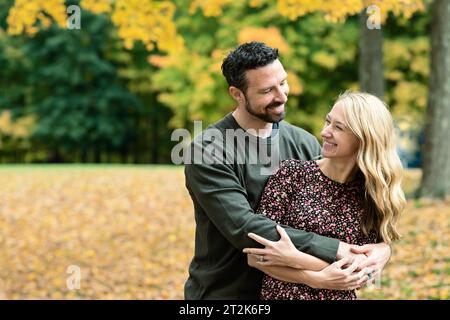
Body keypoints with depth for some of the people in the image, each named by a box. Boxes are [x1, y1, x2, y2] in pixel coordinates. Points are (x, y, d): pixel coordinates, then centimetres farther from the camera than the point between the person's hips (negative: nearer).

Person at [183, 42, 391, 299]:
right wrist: (333, 251, -30)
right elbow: (243, 228, -27)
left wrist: (383, 245, -23)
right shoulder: (207, 152, -17)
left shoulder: (304, 144, -2)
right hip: (223, 292, -4)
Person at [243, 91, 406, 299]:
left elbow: (360, 273, -12)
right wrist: (317, 280, -21)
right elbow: (255, 256, -11)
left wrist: (294, 259, -22)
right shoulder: (292, 173, -9)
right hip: (282, 294, -1)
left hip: (341, 295, 1)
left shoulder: (373, 197, -4)